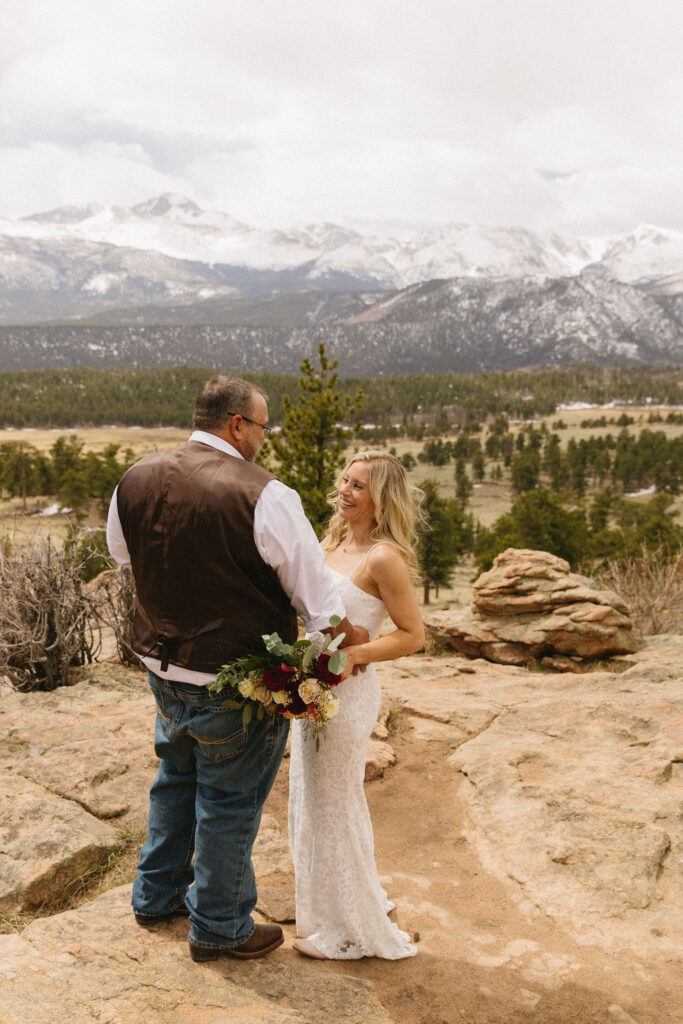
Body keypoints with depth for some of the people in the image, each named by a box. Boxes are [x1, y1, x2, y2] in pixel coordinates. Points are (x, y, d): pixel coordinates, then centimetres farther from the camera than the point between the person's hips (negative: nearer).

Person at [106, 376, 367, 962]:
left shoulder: (135, 481, -2)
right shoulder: (264, 496, -23)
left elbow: (122, 554, 16)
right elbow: (316, 593, -17)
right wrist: (358, 644, 1)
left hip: (162, 666, 7)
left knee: (176, 779, 27)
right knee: (228, 802, 12)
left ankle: (157, 894, 46)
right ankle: (219, 928, 32)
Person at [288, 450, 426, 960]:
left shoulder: (384, 558, -18)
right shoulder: (334, 543, 7)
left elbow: (412, 635, -16)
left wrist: (349, 656, -25)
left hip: (346, 693, -9)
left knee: (332, 805, 6)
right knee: (316, 798, 23)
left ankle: (349, 929, 28)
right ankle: (356, 898, 45)